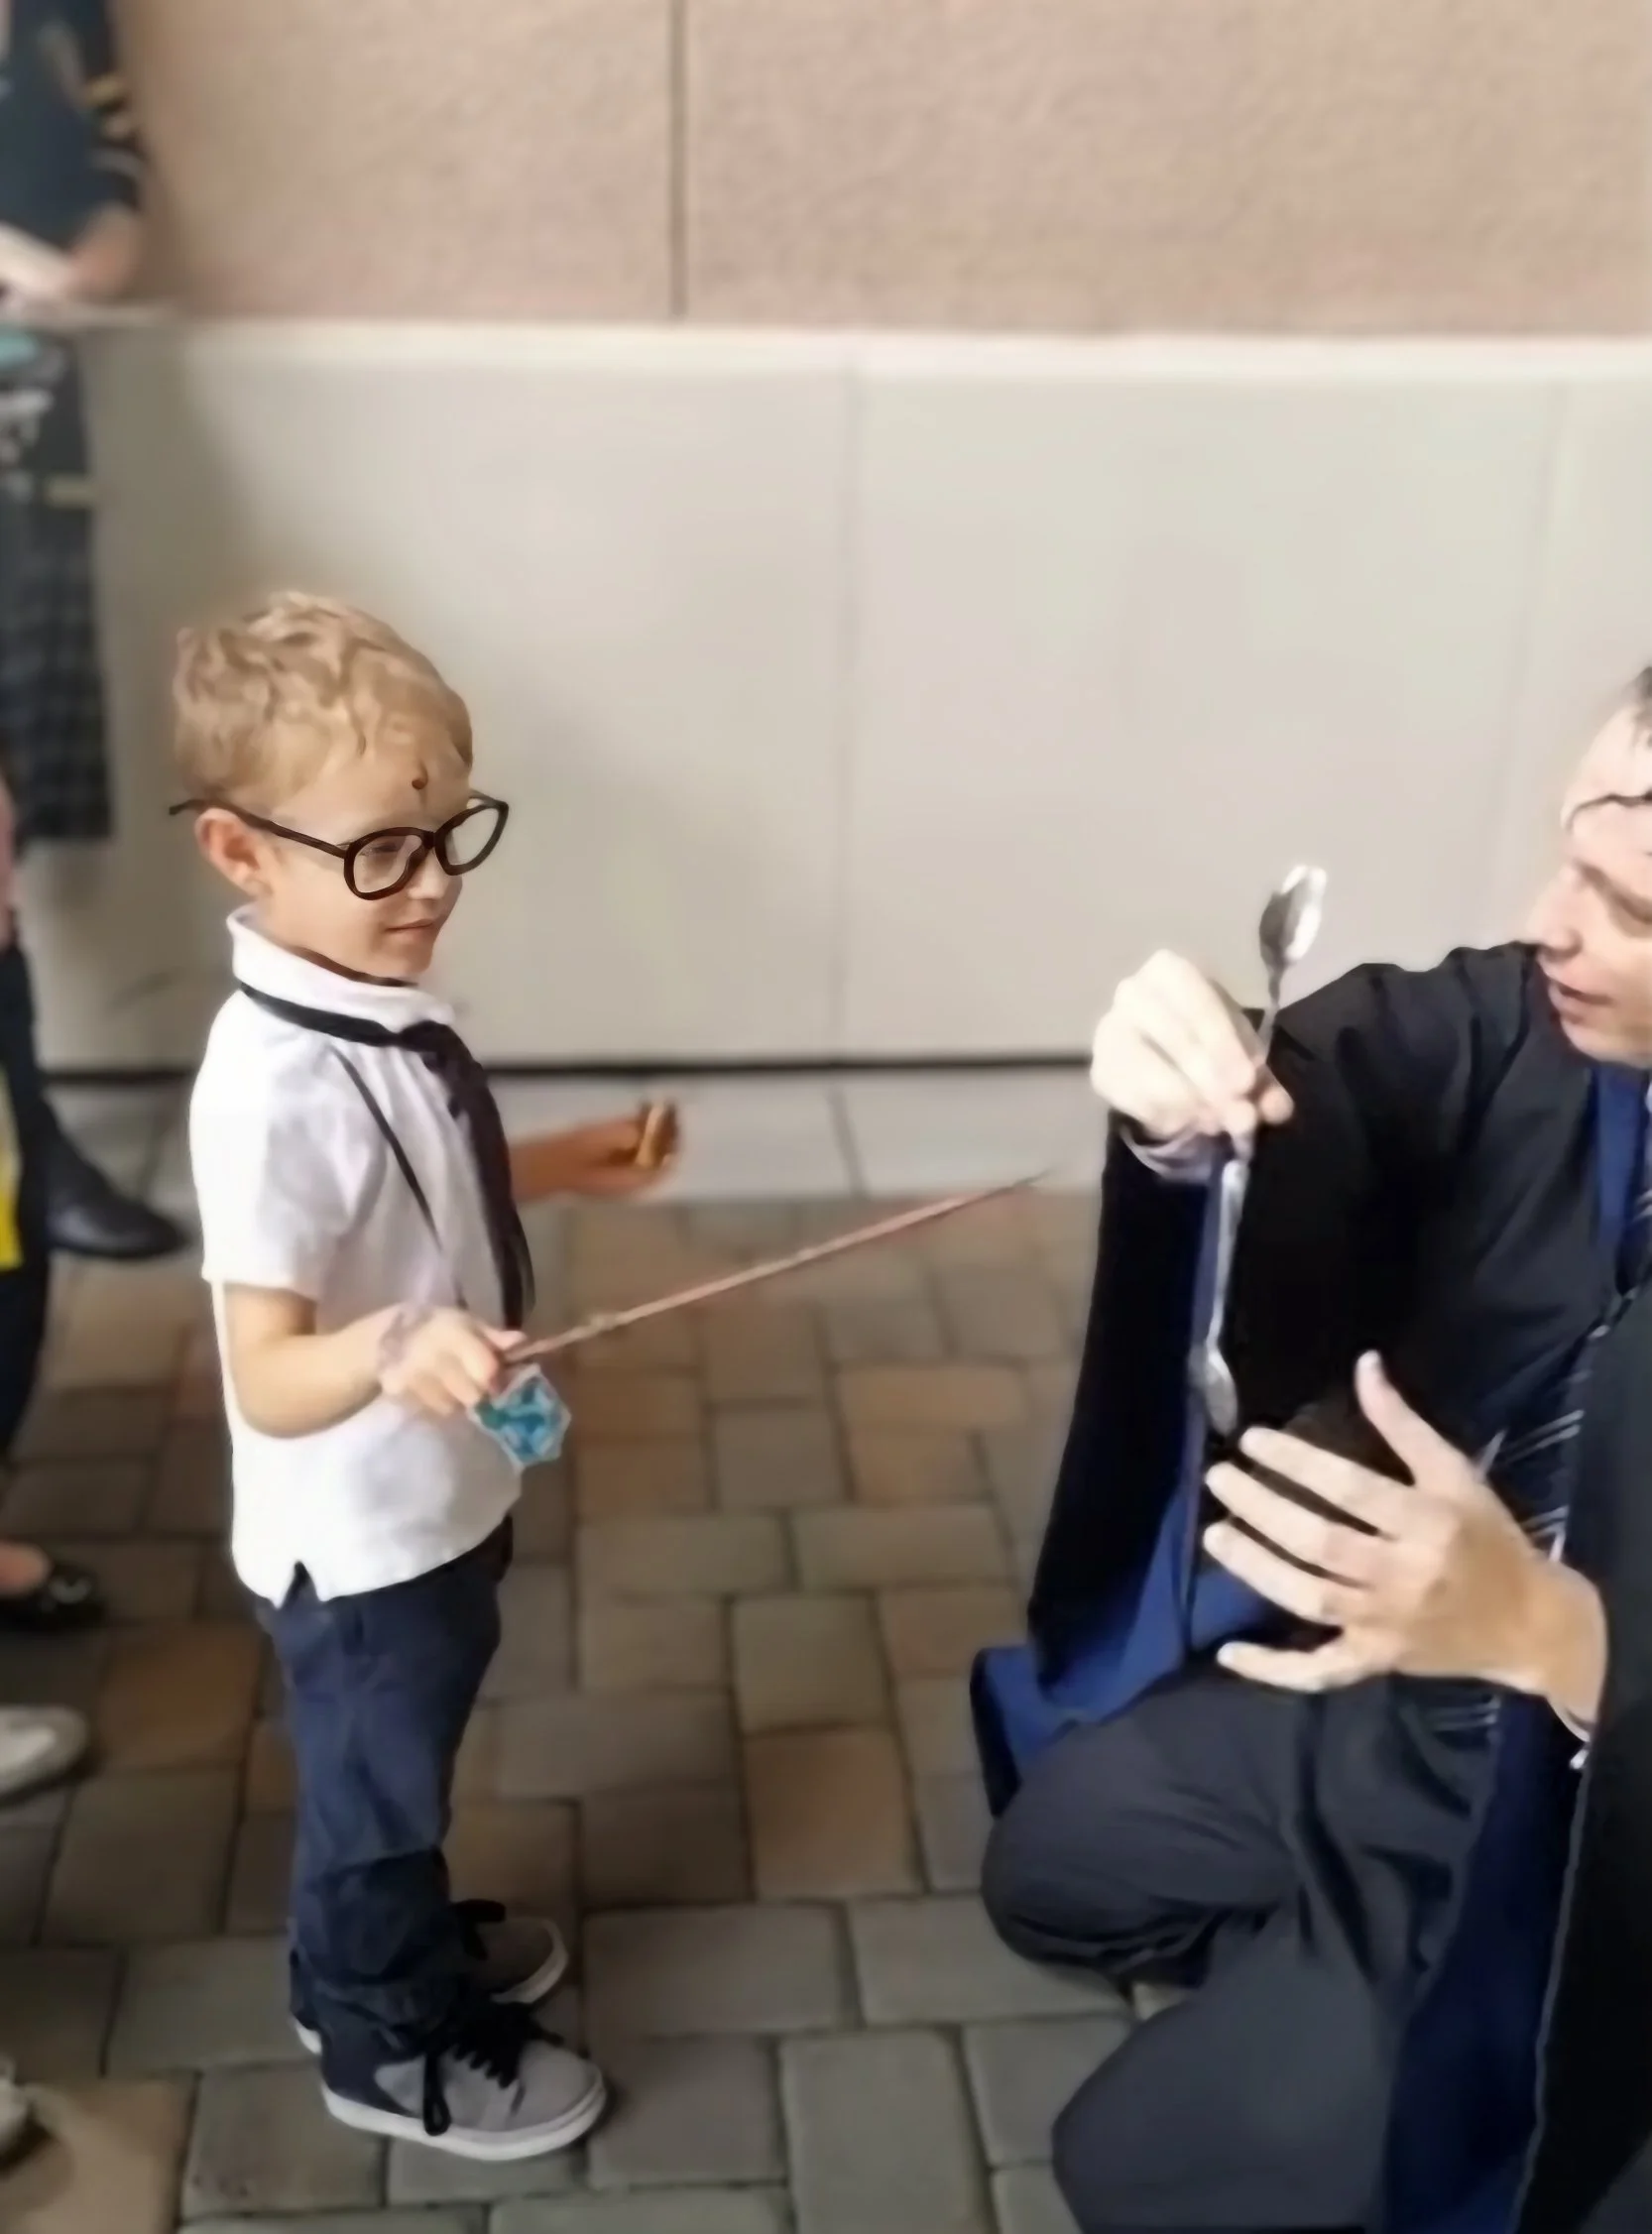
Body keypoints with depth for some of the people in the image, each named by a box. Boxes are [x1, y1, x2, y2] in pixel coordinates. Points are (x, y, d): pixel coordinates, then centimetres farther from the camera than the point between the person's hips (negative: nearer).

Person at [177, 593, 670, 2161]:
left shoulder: (384, 1005, -5)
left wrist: (559, 1168, 4)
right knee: (370, 1791, 17)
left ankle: (410, 1948, 55)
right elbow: (268, 1377, -33)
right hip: (355, 1545, -8)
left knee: (407, 1770, 30)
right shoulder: (272, 1088, -33)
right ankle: (388, 2046, 41)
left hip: (441, 1504, 8)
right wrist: (395, 1352, -50)